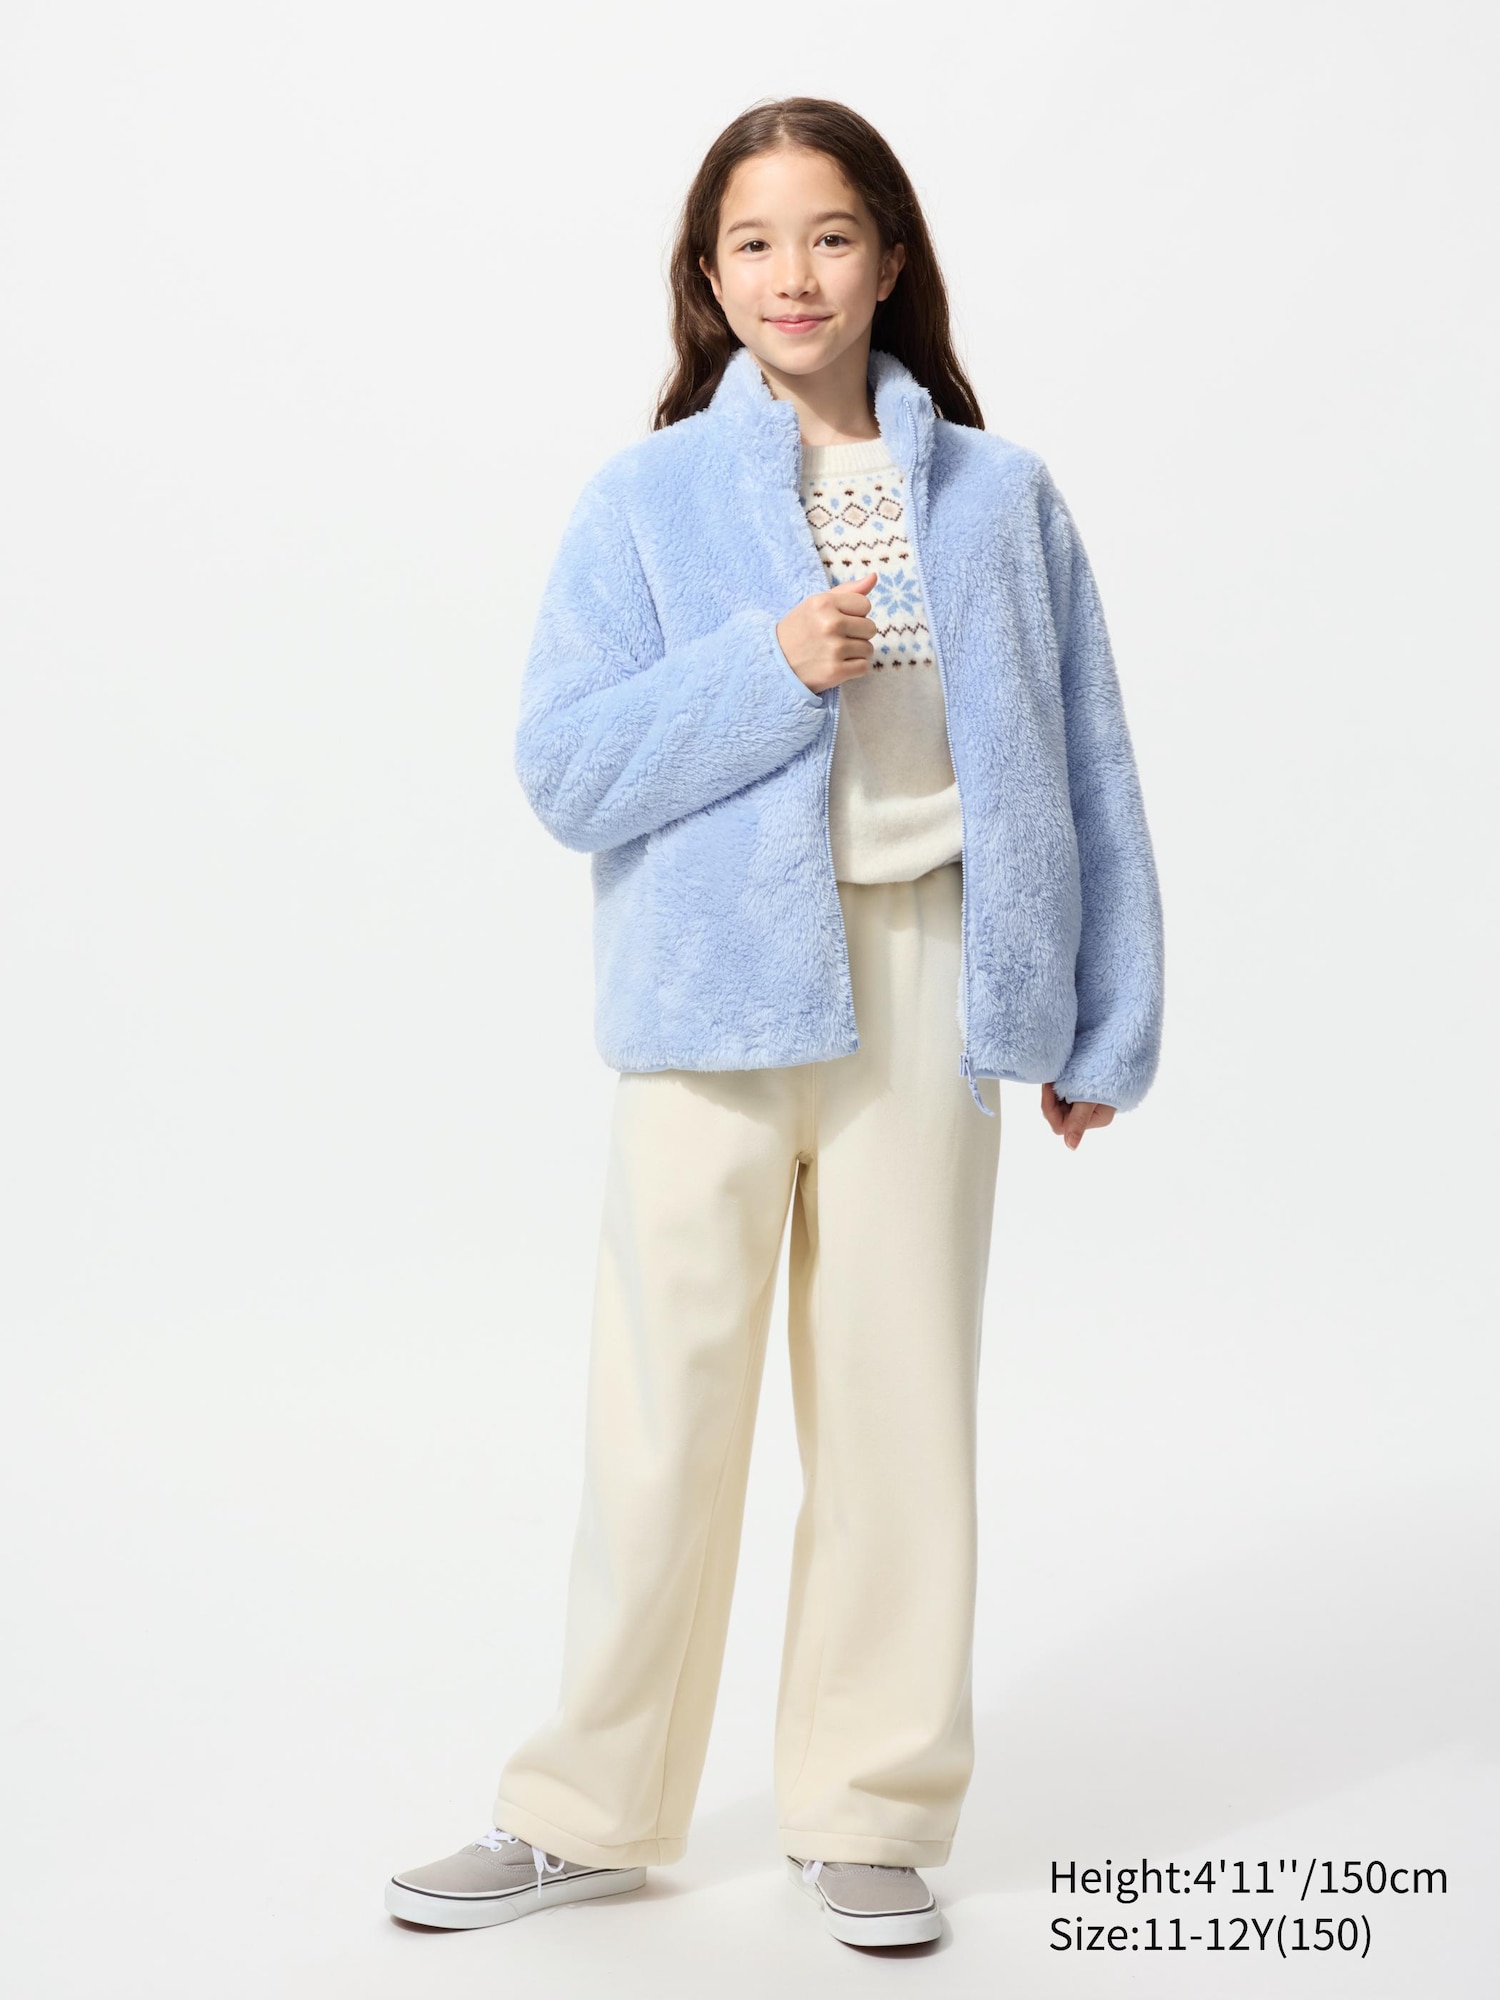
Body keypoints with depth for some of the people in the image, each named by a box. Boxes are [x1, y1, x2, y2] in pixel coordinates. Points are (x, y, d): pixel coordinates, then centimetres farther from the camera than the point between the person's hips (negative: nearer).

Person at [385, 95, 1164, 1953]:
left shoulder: (998, 497, 6)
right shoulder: (644, 501, 3)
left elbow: (1082, 774, 7)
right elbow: (565, 767, -4)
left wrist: (1102, 1023, 3)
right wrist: (770, 666, -15)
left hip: (921, 990, 1)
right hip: (715, 986, -1)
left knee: (900, 1400, 7)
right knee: (668, 1404, 5)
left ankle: (867, 1813, 23)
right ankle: (589, 1812, 21)